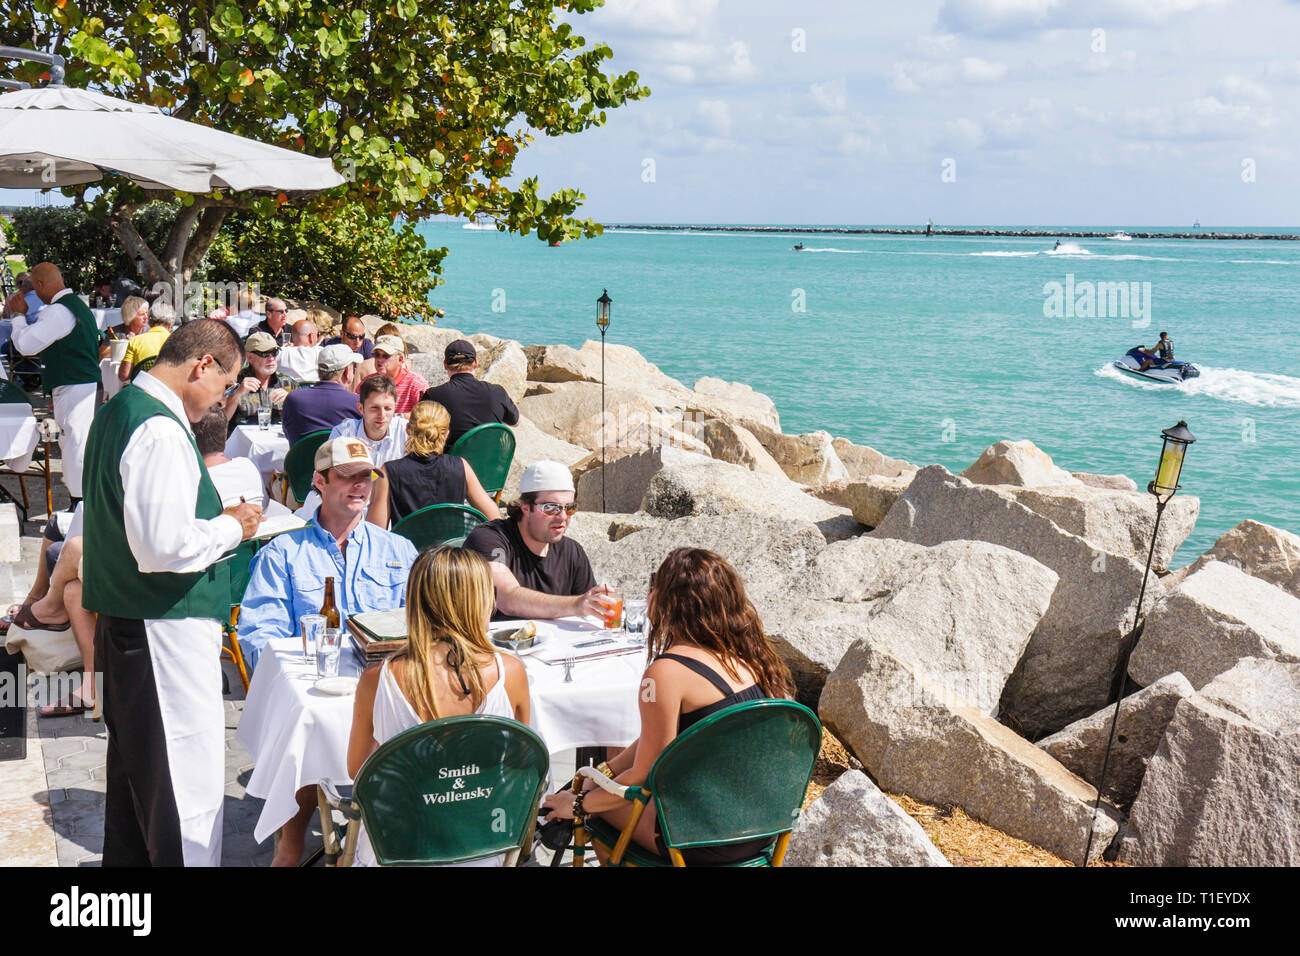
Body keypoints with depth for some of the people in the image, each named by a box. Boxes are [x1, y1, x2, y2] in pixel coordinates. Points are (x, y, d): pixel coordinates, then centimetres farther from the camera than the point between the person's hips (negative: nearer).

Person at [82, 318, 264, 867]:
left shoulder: (120, 410, 12)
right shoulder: (159, 430, -20)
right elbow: (165, 547, -26)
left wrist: (215, 524, 14)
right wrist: (231, 528, -10)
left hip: (123, 627, 11)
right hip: (166, 634, -11)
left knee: (132, 770, 21)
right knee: (188, 784, -5)